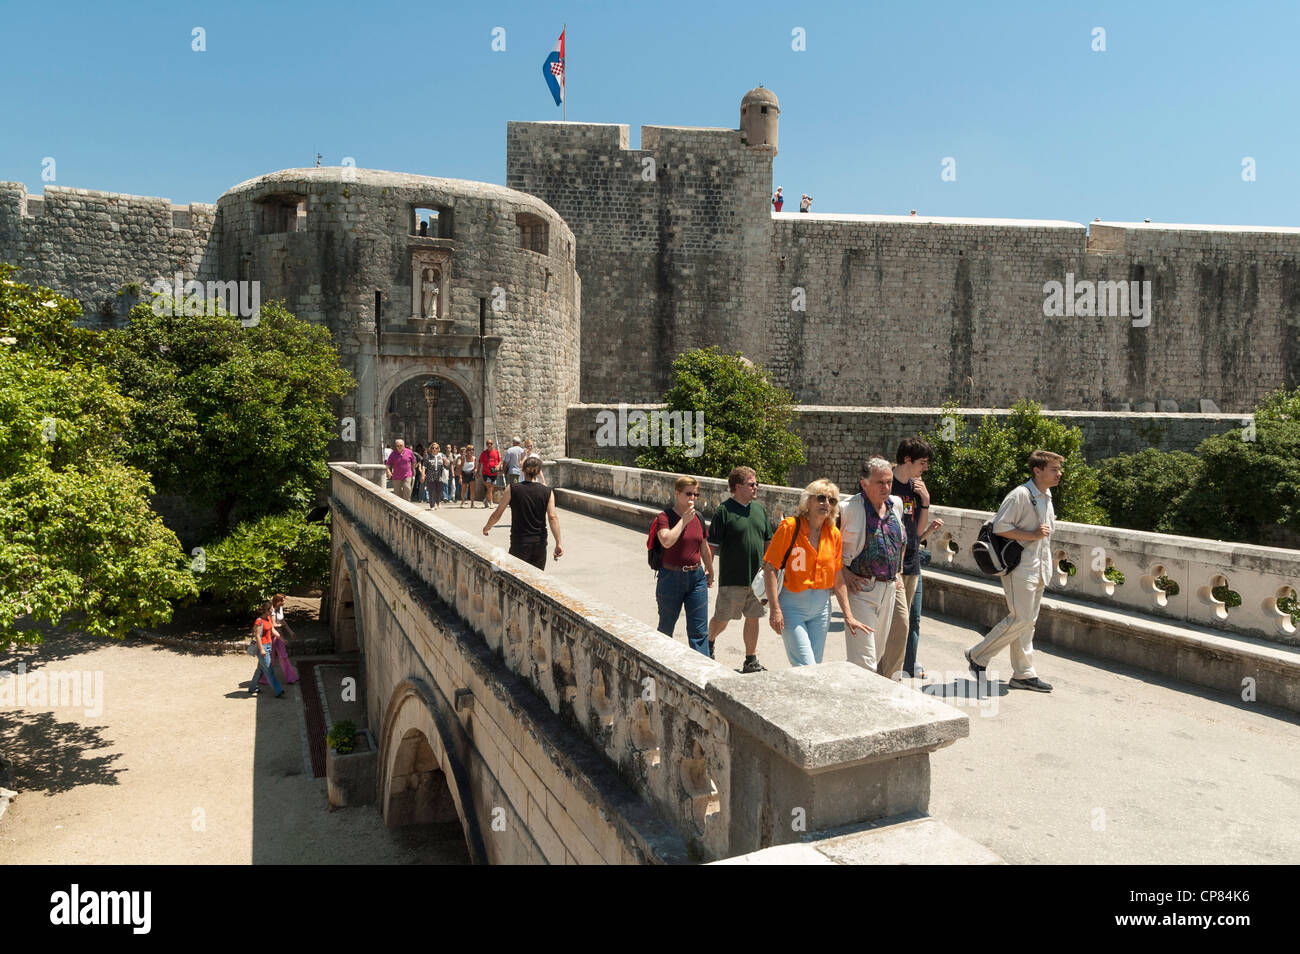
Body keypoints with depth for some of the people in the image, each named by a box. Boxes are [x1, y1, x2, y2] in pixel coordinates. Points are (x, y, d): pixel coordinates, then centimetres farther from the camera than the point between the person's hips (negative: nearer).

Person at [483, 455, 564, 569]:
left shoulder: (512, 489, -6)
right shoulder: (547, 492, -3)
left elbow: (497, 513, -3)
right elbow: (553, 517, -10)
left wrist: (487, 527, 15)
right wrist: (558, 543, -9)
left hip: (519, 542, -2)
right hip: (540, 542, 2)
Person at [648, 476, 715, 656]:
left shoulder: (698, 517, 6)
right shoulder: (664, 517, -11)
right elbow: (667, 541, -31)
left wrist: (709, 571, 24)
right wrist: (684, 519, -24)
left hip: (696, 577, 4)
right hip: (671, 579, -4)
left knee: (699, 631, 0)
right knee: (666, 628, 14)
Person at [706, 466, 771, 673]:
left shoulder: (759, 509, 9)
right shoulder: (724, 511, -10)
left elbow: (767, 541, 17)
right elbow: (712, 546, -9)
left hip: (757, 576, 5)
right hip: (732, 578, -5)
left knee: (753, 618, 9)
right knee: (722, 619, 6)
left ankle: (751, 660, 20)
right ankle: (709, 643, 35)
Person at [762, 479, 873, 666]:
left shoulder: (833, 533, 5)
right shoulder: (790, 526, -10)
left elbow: (838, 578, 10)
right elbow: (769, 568, -12)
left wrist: (848, 615, 6)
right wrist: (775, 609, -18)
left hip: (822, 607, 5)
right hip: (792, 605, -5)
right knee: (806, 667, -12)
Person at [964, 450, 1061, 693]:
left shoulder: (1047, 497, 14)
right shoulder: (1020, 495, -15)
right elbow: (999, 527, -20)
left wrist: (1045, 567, 22)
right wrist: (1032, 535, -21)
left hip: (1038, 569, 9)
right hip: (1020, 569, -9)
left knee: (1027, 621, 11)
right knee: (1021, 619, -10)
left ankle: (1024, 674, 18)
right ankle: (978, 655, 5)